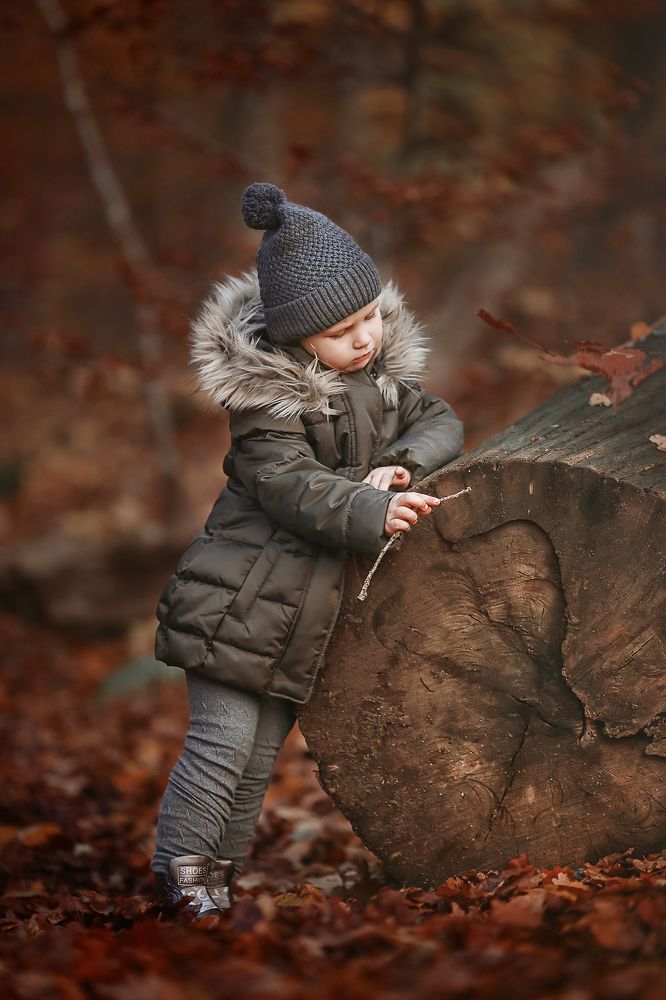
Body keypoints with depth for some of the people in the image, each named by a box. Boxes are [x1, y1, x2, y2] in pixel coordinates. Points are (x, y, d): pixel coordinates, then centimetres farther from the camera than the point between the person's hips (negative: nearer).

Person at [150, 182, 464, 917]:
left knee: (262, 754, 12)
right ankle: (181, 866, 7)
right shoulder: (266, 392, -17)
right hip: (242, 598, -7)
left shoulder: (382, 371, 6)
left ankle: (221, 868, 23)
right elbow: (289, 483, -25)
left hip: (311, 608, 7)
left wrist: (401, 465, -15)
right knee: (223, 739, -7)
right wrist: (370, 513, -36)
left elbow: (440, 423, 5)